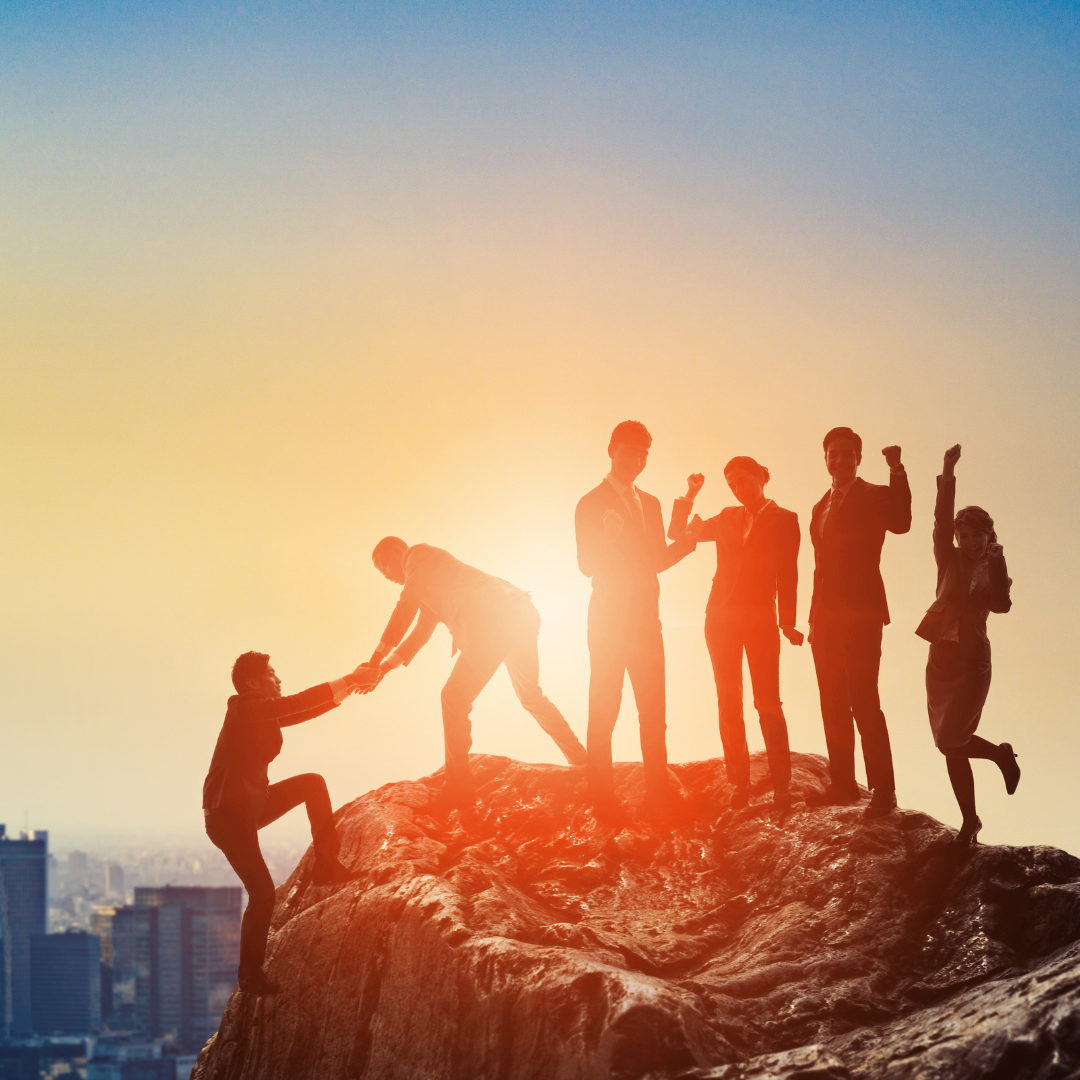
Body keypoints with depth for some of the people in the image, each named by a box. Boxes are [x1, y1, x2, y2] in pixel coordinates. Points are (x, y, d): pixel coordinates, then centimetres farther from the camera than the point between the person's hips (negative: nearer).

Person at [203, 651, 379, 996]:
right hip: (228, 815, -9)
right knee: (262, 892, -11)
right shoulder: (242, 709, -20)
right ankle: (251, 974, 2)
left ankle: (326, 865, 6)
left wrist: (349, 685, 0)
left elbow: (304, 710, 10)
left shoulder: (264, 712, 8)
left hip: (250, 805, 9)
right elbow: (297, 704, -27)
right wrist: (347, 682, -24)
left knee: (312, 783, 3)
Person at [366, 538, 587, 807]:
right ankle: (582, 762, 34)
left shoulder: (418, 556, 3)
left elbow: (406, 609, -9)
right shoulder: (426, 582, 31)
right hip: (522, 614, 10)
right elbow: (422, 631, 32)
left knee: (455, 697, -8)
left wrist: (376, 659, -10)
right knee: (531, 696, 27)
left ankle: (458, 790, -11)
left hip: (496, 620, -10)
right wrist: (385, 667, 22)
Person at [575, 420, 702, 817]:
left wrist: (687, 540, 2)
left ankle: (659, 789, 5)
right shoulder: (592, 504, -2)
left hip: (645, 618, 6)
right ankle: (602, 796, -5)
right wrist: (611, 544, -28)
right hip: (609, 617, -6)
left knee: (653, 709, 3)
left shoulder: (649, 504, 17)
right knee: (604, 711, -5)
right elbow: (588, 564, -7)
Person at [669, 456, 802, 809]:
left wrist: (788, 622, -5)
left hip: (761, 618, -4)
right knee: (729, 704, 1)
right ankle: (740, 783, 3)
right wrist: (689, 496, 2)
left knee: (767, 702, -8)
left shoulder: (784, 520, 4)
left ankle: (781, 784, -6)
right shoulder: (728, 518, 14)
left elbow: (788, 574, 0)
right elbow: (677, 533, 14)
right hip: (722, 617, 4)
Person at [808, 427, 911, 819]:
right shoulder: (822, 506, 19)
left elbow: (901, 523, -25)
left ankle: (882, 790, -12)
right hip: (826, 617, 7)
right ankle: (842, 784, 15)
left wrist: (897, 471, -32)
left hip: (861, 614, -7)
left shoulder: (875, 497, -3)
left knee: (864, 703, -13)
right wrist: (815, 618, 12)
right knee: (833, 706, 9)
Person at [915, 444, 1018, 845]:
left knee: (950, 739, -17)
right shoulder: (950, 560, 6)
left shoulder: (994, 569, 0)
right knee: (951, 744, 3)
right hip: (942, 658, 4)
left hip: (973, 661, -4)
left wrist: (996, 563, -24)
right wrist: (948, 475, -17)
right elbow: (941, 520, -8)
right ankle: (969, 820, 14)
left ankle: (1000, 753, 12)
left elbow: (1001, 605, -20)